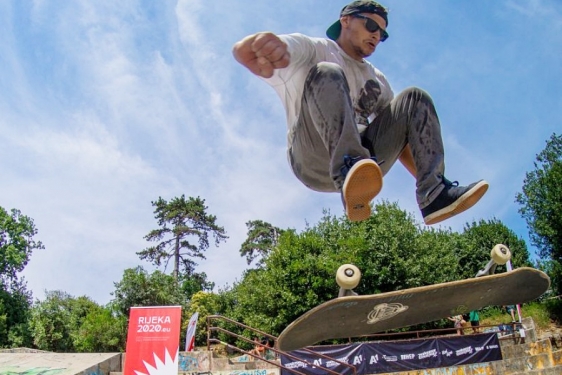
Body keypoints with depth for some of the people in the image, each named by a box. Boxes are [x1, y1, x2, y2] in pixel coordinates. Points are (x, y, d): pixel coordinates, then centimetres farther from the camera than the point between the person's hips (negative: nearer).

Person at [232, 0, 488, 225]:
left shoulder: (377, 79, 28)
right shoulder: (313, 50, 9)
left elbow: (399, 134, 25)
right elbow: (241, 51, -10)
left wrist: (427, 179, 9)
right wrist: (259, 45, -37)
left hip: (368, 160, 5)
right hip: (313, 160, -5)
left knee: (415, 99, -4)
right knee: (327, 74, -23)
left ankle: (434, 195, -22)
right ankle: (351, 168, -47)